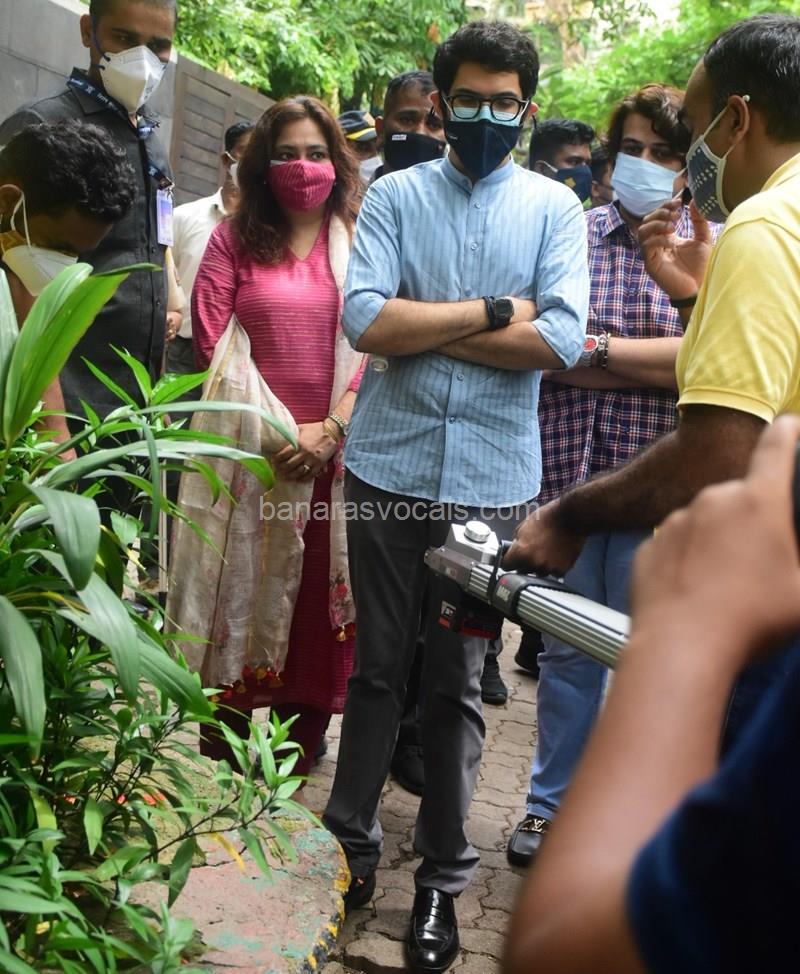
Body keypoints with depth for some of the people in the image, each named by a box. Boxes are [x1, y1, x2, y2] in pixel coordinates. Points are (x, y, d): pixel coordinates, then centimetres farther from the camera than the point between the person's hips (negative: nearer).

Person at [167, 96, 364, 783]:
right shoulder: (234, 239, 7)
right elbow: (215, 344, -1)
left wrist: (331, 430, -11)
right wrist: (275, 430, -10)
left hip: (338, 455, 1)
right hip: (250, 454, 0)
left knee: (318, 608, 5)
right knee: (242, 596, 3)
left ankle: (297, 764, 19)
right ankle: (222, 768, 16)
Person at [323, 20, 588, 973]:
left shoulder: (553, 207, 4)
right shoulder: (395, 195, 3)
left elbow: (561, 340, -12)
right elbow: (363, 320, -12)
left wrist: (419, 325, -11)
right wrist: (492, 311, -11)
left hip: (492, 480, 0)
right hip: (389, 467, 0)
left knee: (457, 685, 10)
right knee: (377, 669, 12)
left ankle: (442, 877, 25)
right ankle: (351, 843, 30)